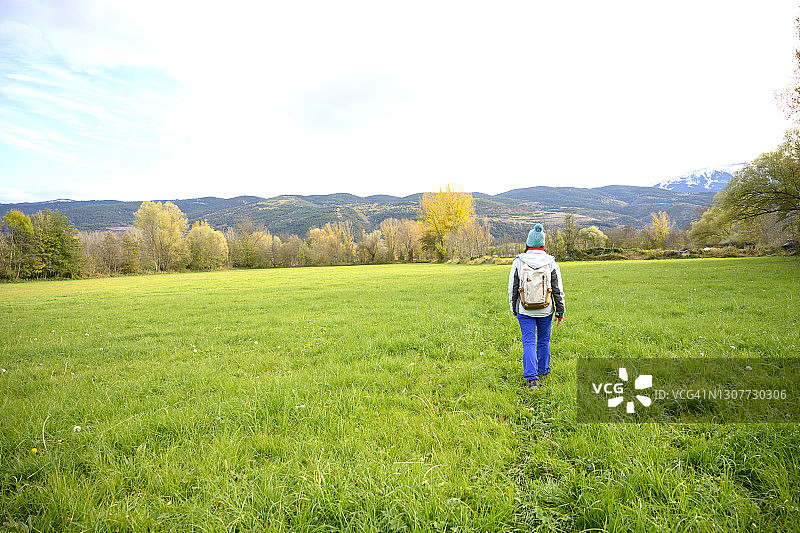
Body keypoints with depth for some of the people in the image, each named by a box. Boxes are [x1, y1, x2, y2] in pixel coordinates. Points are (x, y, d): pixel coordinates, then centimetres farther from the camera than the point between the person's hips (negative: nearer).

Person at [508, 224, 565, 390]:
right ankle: (543, 370, 35)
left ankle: (532, 378, -8)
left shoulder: (518, 261, -6)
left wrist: (514, 309, 12)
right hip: (545, 310, 1)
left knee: (529, 342, 1)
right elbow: (558, 290, -1)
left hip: (525, 310, -1)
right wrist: (560, 312, 8)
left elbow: (512, 288, 0)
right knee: (543, 340, 19)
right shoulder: (551, 262, -5)